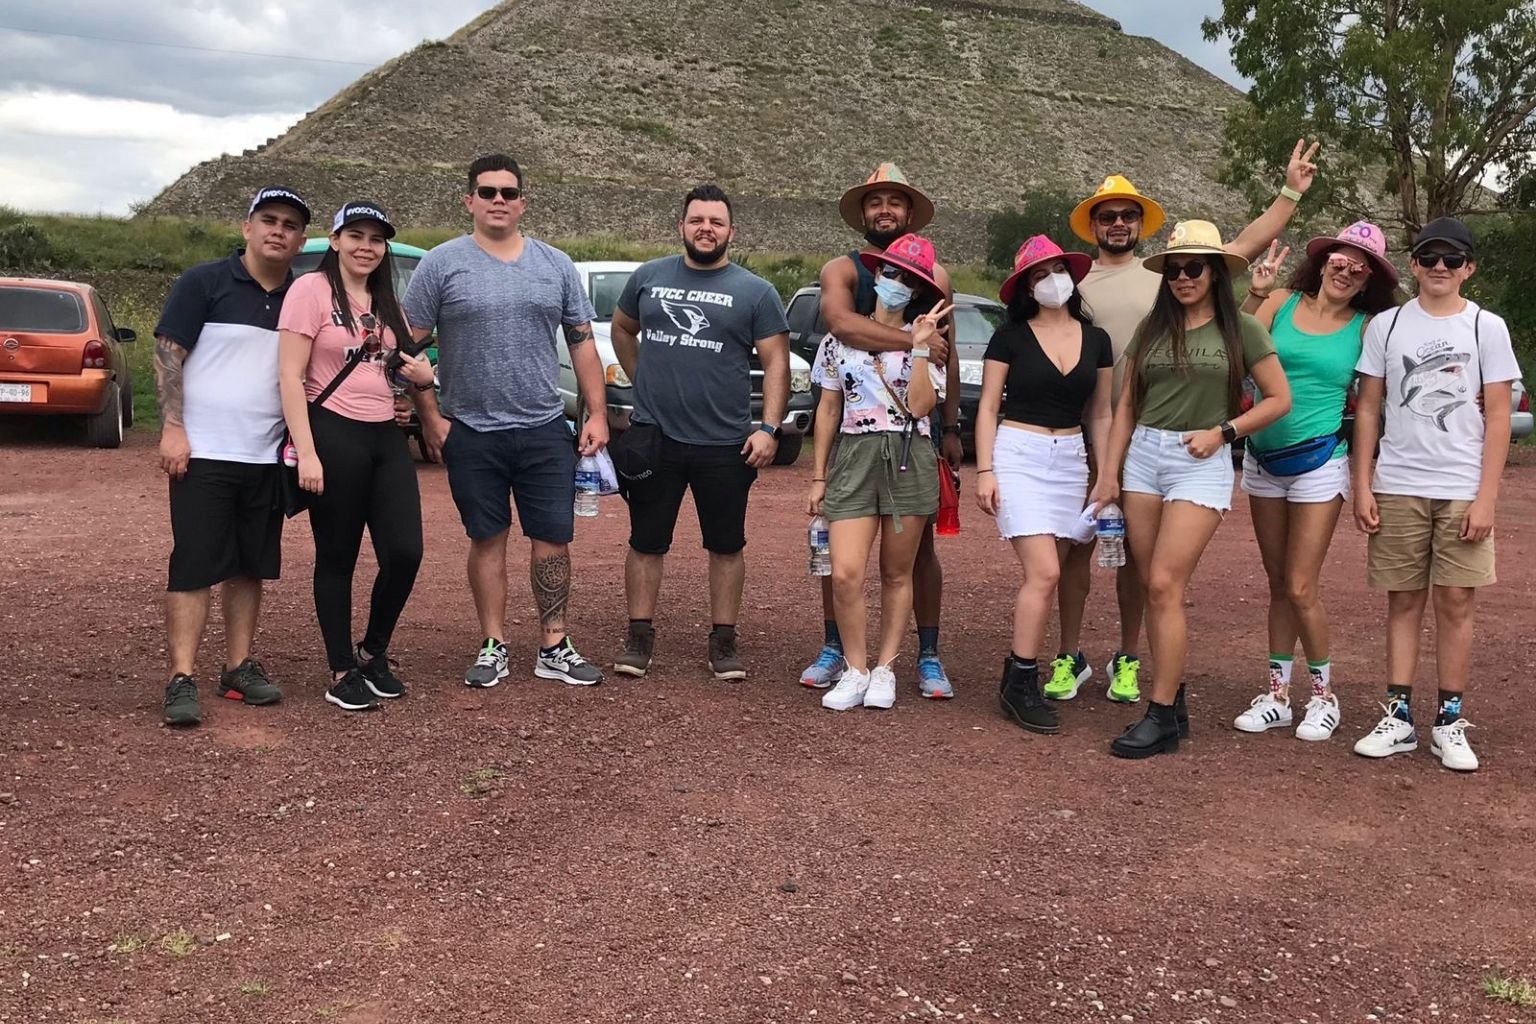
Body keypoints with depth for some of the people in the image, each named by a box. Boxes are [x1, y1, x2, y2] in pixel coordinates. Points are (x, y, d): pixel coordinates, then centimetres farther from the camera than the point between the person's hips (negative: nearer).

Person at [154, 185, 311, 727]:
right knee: (194, 566, -5)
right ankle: (182, 679, -3)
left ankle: (239, 667, 19)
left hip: (267, 457, 5)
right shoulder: (204, 283, -3)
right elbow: (168, 355, -6)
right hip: (204, 453, -5)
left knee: (251, 567, 9)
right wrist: (173, 428, -14)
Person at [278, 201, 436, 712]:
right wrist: (306, 452, -18)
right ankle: (342, 673, 14)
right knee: (337, 558, 2)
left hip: (387, 437, 6)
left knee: (405, 552, -2)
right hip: (334, 435, -6)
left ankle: (373, 653, 20)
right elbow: (290, 375, -11)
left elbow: (409, 367, 28)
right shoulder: (312, 289, -4)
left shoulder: (386, 303, 17)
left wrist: (423, 375, 2)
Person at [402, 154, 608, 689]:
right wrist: (429, 415, -6)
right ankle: (493, 647, 19)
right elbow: (410, 345, -1)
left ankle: (554, 648, 15)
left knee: (553, 539, 3)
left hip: (545, 429, 2)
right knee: (487, 540, 8)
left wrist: (597, 414, 3)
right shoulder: (442, 264, -1)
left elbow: (582, 344, 9)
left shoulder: (556, 265, 7)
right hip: (471, 433, -2)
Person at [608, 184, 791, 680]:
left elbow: (776, 363, -3)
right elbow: (622, 330, 23)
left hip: (725, 445, -1)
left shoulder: (755, 292, 0)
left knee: (726, 546, 7)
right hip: (654, 438, 2)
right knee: (646, 542, 8)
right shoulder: (648, 278, 7)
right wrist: (645, 381, 13)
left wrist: (769, 427, -13)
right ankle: (639, 637, 18)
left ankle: (723, 641, 18)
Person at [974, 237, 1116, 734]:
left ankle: (1021, 674, 12)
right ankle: (1019, 682, -6)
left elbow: (1100, 414, 15)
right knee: (1043, 573, -14)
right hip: (1017, 454, -4)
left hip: (1070, 459, 4)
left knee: (1042, 575, 4)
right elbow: (988, 407, -1)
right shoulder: (1010, 336, -2)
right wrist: (984, 470, -8)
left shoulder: (1096, 340, 9)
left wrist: (1108, 474, 10)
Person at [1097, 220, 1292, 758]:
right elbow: (1126, 405, 12)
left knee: (1165, 586, -11)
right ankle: (1173, 696, 16)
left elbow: (1279, 398, 3)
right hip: (1143, 456, 4)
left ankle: (1162, 717, -5)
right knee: (1153, 588, 5)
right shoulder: (1152, 327, 11)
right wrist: (1109, 471, 6)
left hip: (1202, 463, -4)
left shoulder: (1240, 329, 1)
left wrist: (1222, 431, -8)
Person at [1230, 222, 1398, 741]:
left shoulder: (1367, 327, -1)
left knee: (1301, 587, -5)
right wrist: (1254, 296, -18)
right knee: (1278, 586, 11)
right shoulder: (1282, 303, 2)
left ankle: (1323, 696, 14)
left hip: (1319, 462, -3)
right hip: (1263, 459, 3)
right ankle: (1277, 696, 21)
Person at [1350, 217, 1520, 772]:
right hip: (1397, 487, 1)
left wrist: (1485, 497, -7)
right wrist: (1362, 487, 1)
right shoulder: (1386, 326, 6)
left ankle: (1450, 722, 10)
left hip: (1462, 491, -1)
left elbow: (1497, 419, 1)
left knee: (1455, 603, 1)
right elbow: (1368, 409, 7)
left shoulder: (1487, 328, 3)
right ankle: (1398, 718, 11)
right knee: (1403, 601, 6)